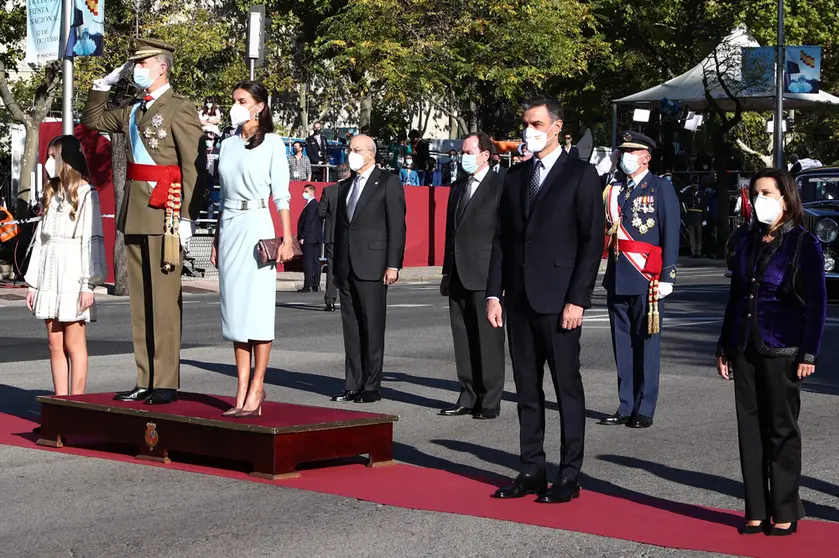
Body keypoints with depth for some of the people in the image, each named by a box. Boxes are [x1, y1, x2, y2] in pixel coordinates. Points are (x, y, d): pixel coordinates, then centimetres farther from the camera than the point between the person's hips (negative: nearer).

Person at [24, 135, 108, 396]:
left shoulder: (86, 194, -6)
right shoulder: (51, 194, 17)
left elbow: (92, 240, -11)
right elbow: (40, 239, 17)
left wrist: (89, 284, -16)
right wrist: (33, 282, 13)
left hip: (73, 276, -7)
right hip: (49, 274, 7)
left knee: (73, 344, -4)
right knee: (55, 344, 7)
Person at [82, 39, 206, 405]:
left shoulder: (180, 109, -6)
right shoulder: (133, 111, 17)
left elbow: (195, 166, -12)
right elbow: (92, 120, 32)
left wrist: (187, 217, -17)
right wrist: (104, 84, 19)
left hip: (165, 213, -8)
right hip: (135, 212, 8)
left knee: (164, 300, -6)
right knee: (139, 301, 9)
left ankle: (166, 383, -2)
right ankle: (145, 381, 14)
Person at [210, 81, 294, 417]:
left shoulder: (271, 143, 0)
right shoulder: (228, 144, 15)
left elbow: (281, 194, -4)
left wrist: (286, 239, -10)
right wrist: (216, 241, 16)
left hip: (256, 225, -6)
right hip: (229, 227, 6)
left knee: (257, 307, -6)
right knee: (234, 306, 4)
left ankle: (256, 388, -2)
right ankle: (242, 390, 7)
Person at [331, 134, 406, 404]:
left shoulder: (388, 182, 0)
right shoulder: (344, 186, 18)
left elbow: (397, 225, -6)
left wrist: (393, 265, -13)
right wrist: (336, 266, 15)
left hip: (372, 267, -6)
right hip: (346, 267, 6)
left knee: (372, 326, -4)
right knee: (351, 327, 6)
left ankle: (372, 386, -1)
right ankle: (354, 384, 9)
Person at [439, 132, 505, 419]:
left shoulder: (501, 186, -4)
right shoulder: (458, 187, 18)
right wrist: (447, 271, 16)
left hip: (486, 276, -7)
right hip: (458, 276, 7)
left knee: (488, 340, -3)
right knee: (463, 341, 9)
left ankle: (490, 401, 1)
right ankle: (468, 398, 15)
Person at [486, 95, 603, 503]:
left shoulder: (580, 176, -3)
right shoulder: (516, 176, 14)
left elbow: (592, 241, -8)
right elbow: (501, 238, 14)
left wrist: (578, 300, -14)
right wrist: (494, 293, 6)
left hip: (558, 301, -6)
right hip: (519, 300, 6)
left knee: (567, 387, 0)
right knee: (527, 389, 9)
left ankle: (569, 476, 5)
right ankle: (532, 470, 16)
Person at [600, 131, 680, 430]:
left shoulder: (661, 189, -2)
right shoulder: (614, 190, 15)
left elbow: (671, 234, -7)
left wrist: (667, 277, -12)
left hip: (646, 279, -6)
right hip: (617, 278, 6)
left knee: (646, 344, -1)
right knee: (622, 345, 9)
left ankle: (644, 410, 3)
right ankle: (626, 407, 15)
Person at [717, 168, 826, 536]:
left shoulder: (804, 244, -6)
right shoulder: (746, 239, 10)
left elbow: (816, 303, -6)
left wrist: (809, 354, -12)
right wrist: (724, 346, 14)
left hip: (781, 350, -5)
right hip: (745, 348, 5)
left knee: (782, 430, 2)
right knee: (750, 427, 6)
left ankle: (785, 512, 9)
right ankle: (756, 510, 12)